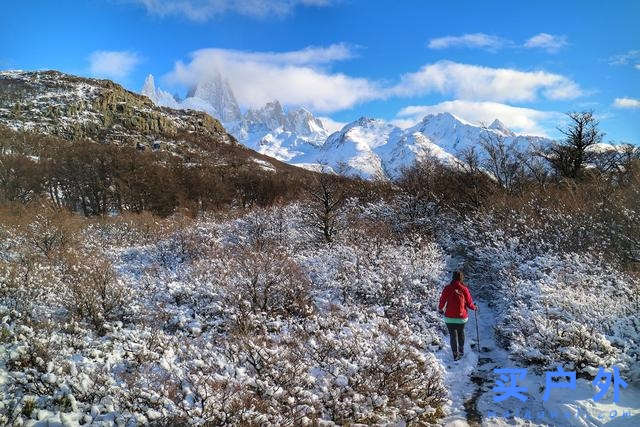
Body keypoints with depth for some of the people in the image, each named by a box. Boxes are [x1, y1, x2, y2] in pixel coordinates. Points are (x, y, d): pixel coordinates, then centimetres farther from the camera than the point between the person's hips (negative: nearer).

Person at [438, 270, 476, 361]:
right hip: (462, 317, 1)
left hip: (449, 317, -1)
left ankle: (456, 354, 14)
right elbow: (469, 303, -2)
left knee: (453, 335, 12)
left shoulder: (447, 288, -9)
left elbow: (442, 301, -2)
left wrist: (440, 309, 18)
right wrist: (474, 307, 21)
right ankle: (461, 350, 40)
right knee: (461, 333, 25)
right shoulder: (464, 289, -9)